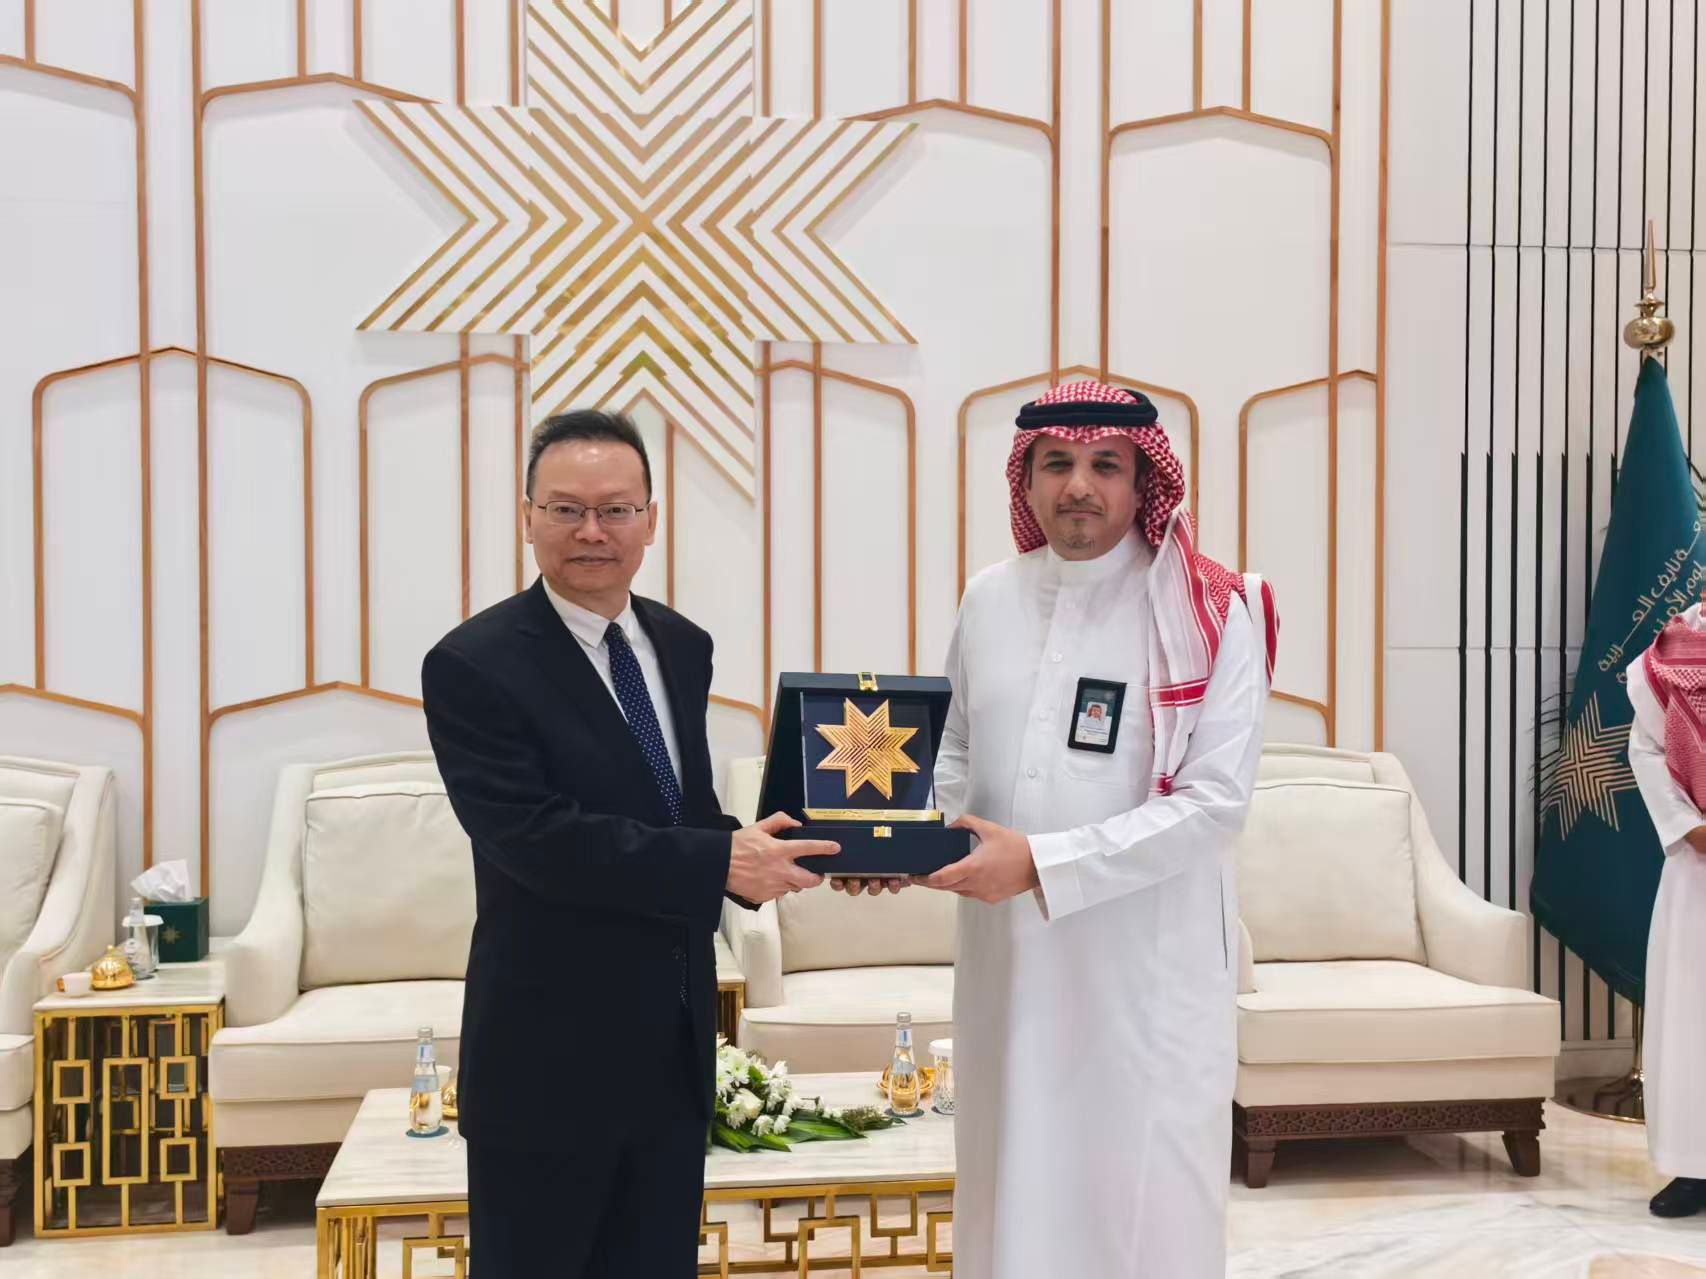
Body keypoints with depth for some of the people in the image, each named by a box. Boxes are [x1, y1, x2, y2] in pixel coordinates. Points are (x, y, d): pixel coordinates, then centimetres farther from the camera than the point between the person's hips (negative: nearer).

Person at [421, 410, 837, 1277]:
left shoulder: (683, 646, 7)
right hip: (549, 1051, -6)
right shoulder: (474, 665, -15)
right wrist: (722, 863, -27)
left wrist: (761, 854, -8)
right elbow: (536, 838, -25)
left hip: (675, 1040, 6)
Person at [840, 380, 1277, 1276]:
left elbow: (1214, 800, -15)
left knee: (1144, 1207, 5)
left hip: (1148, 970, -4)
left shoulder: (1210, 613, -9)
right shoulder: (988, 599, 6)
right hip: (1006, 958, 4)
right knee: (1010, 1188, 15)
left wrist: (1042, 864, -20)